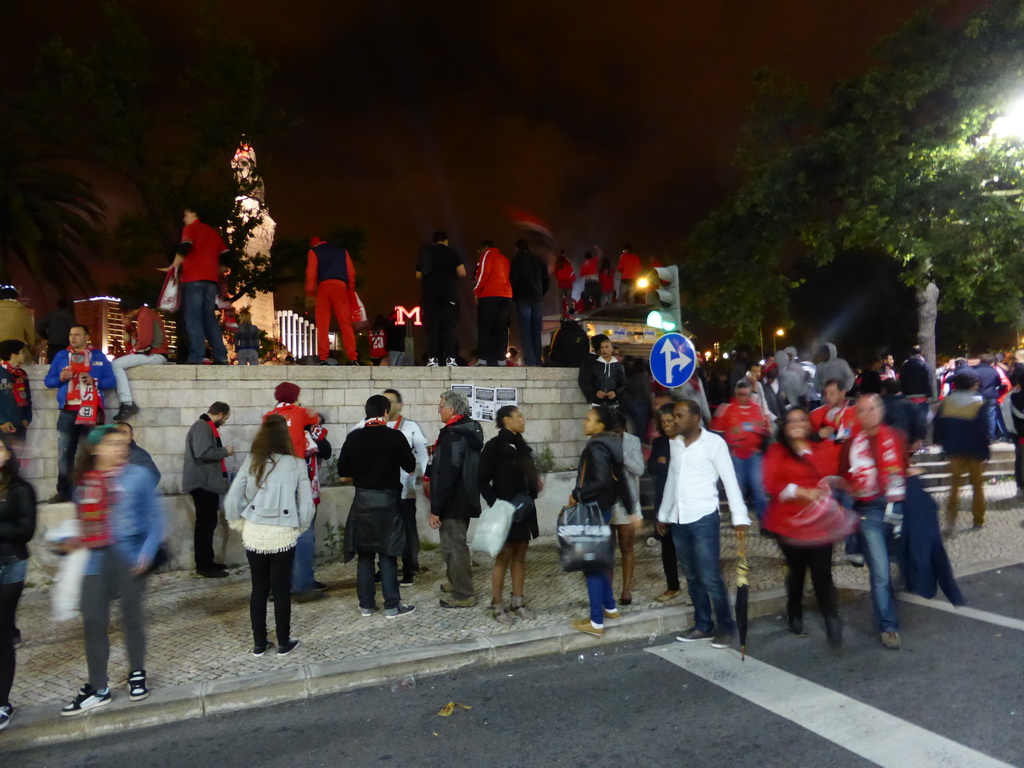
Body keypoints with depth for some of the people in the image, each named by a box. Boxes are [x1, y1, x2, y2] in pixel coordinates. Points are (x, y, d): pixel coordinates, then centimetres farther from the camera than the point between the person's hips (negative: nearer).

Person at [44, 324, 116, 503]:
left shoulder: (99, 356, 8)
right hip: (67, 412, 2)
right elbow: (48, 380, 12)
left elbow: (111, 381, 4)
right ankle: (64, 491, 9)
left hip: (91, 412, -2)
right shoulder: (61, 355, 12)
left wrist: (94, 381, -14)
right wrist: (60, 378, -9)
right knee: (65, 454, 1)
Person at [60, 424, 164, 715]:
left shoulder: (137, 476, -7)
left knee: (132, 617, 11)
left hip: (129, 558, -3)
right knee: (93, 621, 3)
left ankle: (137, 675, 31)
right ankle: (98, 688, 18)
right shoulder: (84, 481, 5)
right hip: (96, 559, 3)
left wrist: (147, 552, -14)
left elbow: (155, 518, -6)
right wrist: (75, 540, -2)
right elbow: (84, 521, 16)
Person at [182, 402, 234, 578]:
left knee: (207, 523, 14)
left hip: (207, 483, 11)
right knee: (205, 524, -6)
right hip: (203, 483, -11)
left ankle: (206, 562, 21)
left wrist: (222, 452, 13)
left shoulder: (206, 427, 17)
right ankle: (204, 566, 0)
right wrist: (225, 451, -15)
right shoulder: (202, 427, -16)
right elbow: (203, 453, -28)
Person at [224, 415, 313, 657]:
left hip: (254, 534, 2)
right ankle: (284, 643, 20)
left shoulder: (251, 461, -2)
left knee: (258, 589, 14)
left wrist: (239, 524, 12)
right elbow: (306, 503, -5)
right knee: (281, 589, 10)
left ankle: (259, 644, 24)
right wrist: (299, 527, 11)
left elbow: (231, 499, -2)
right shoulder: (296, 464, -6)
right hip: (283, 535, -2)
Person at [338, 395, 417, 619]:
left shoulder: (353, 437, -5)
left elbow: (344, 476, -2)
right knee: (388, 555, 5)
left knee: (365, 554, 12)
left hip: (362, 500, 2)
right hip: (388, 500, -2)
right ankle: (392, 606, 10)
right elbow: (410, 467, 1)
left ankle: (366, 605, 19)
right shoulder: (395, 437, -10)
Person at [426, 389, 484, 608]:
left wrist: (435, 509, -21)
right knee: (457, 543, 22)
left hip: (452, 501, -10)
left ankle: (463, 594, 10)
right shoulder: (470, 430, 9)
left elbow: (446, 475, -26)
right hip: (464, 498, 10)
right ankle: (458, 582, 37)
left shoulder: (453, 435, -22)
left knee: (453, 546, 1)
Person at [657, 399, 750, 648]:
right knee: (692, 577, 12)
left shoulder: (714, 442, -8)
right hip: (678, 521, 6)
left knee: (710, 578, -4)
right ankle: (703, 625, 24)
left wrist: (740, 518, -18)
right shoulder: (675, 444, 9)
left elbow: (730, 481, -11)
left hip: (704, 519, -6)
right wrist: (663, 515, 21)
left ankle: (726, 628, 12)